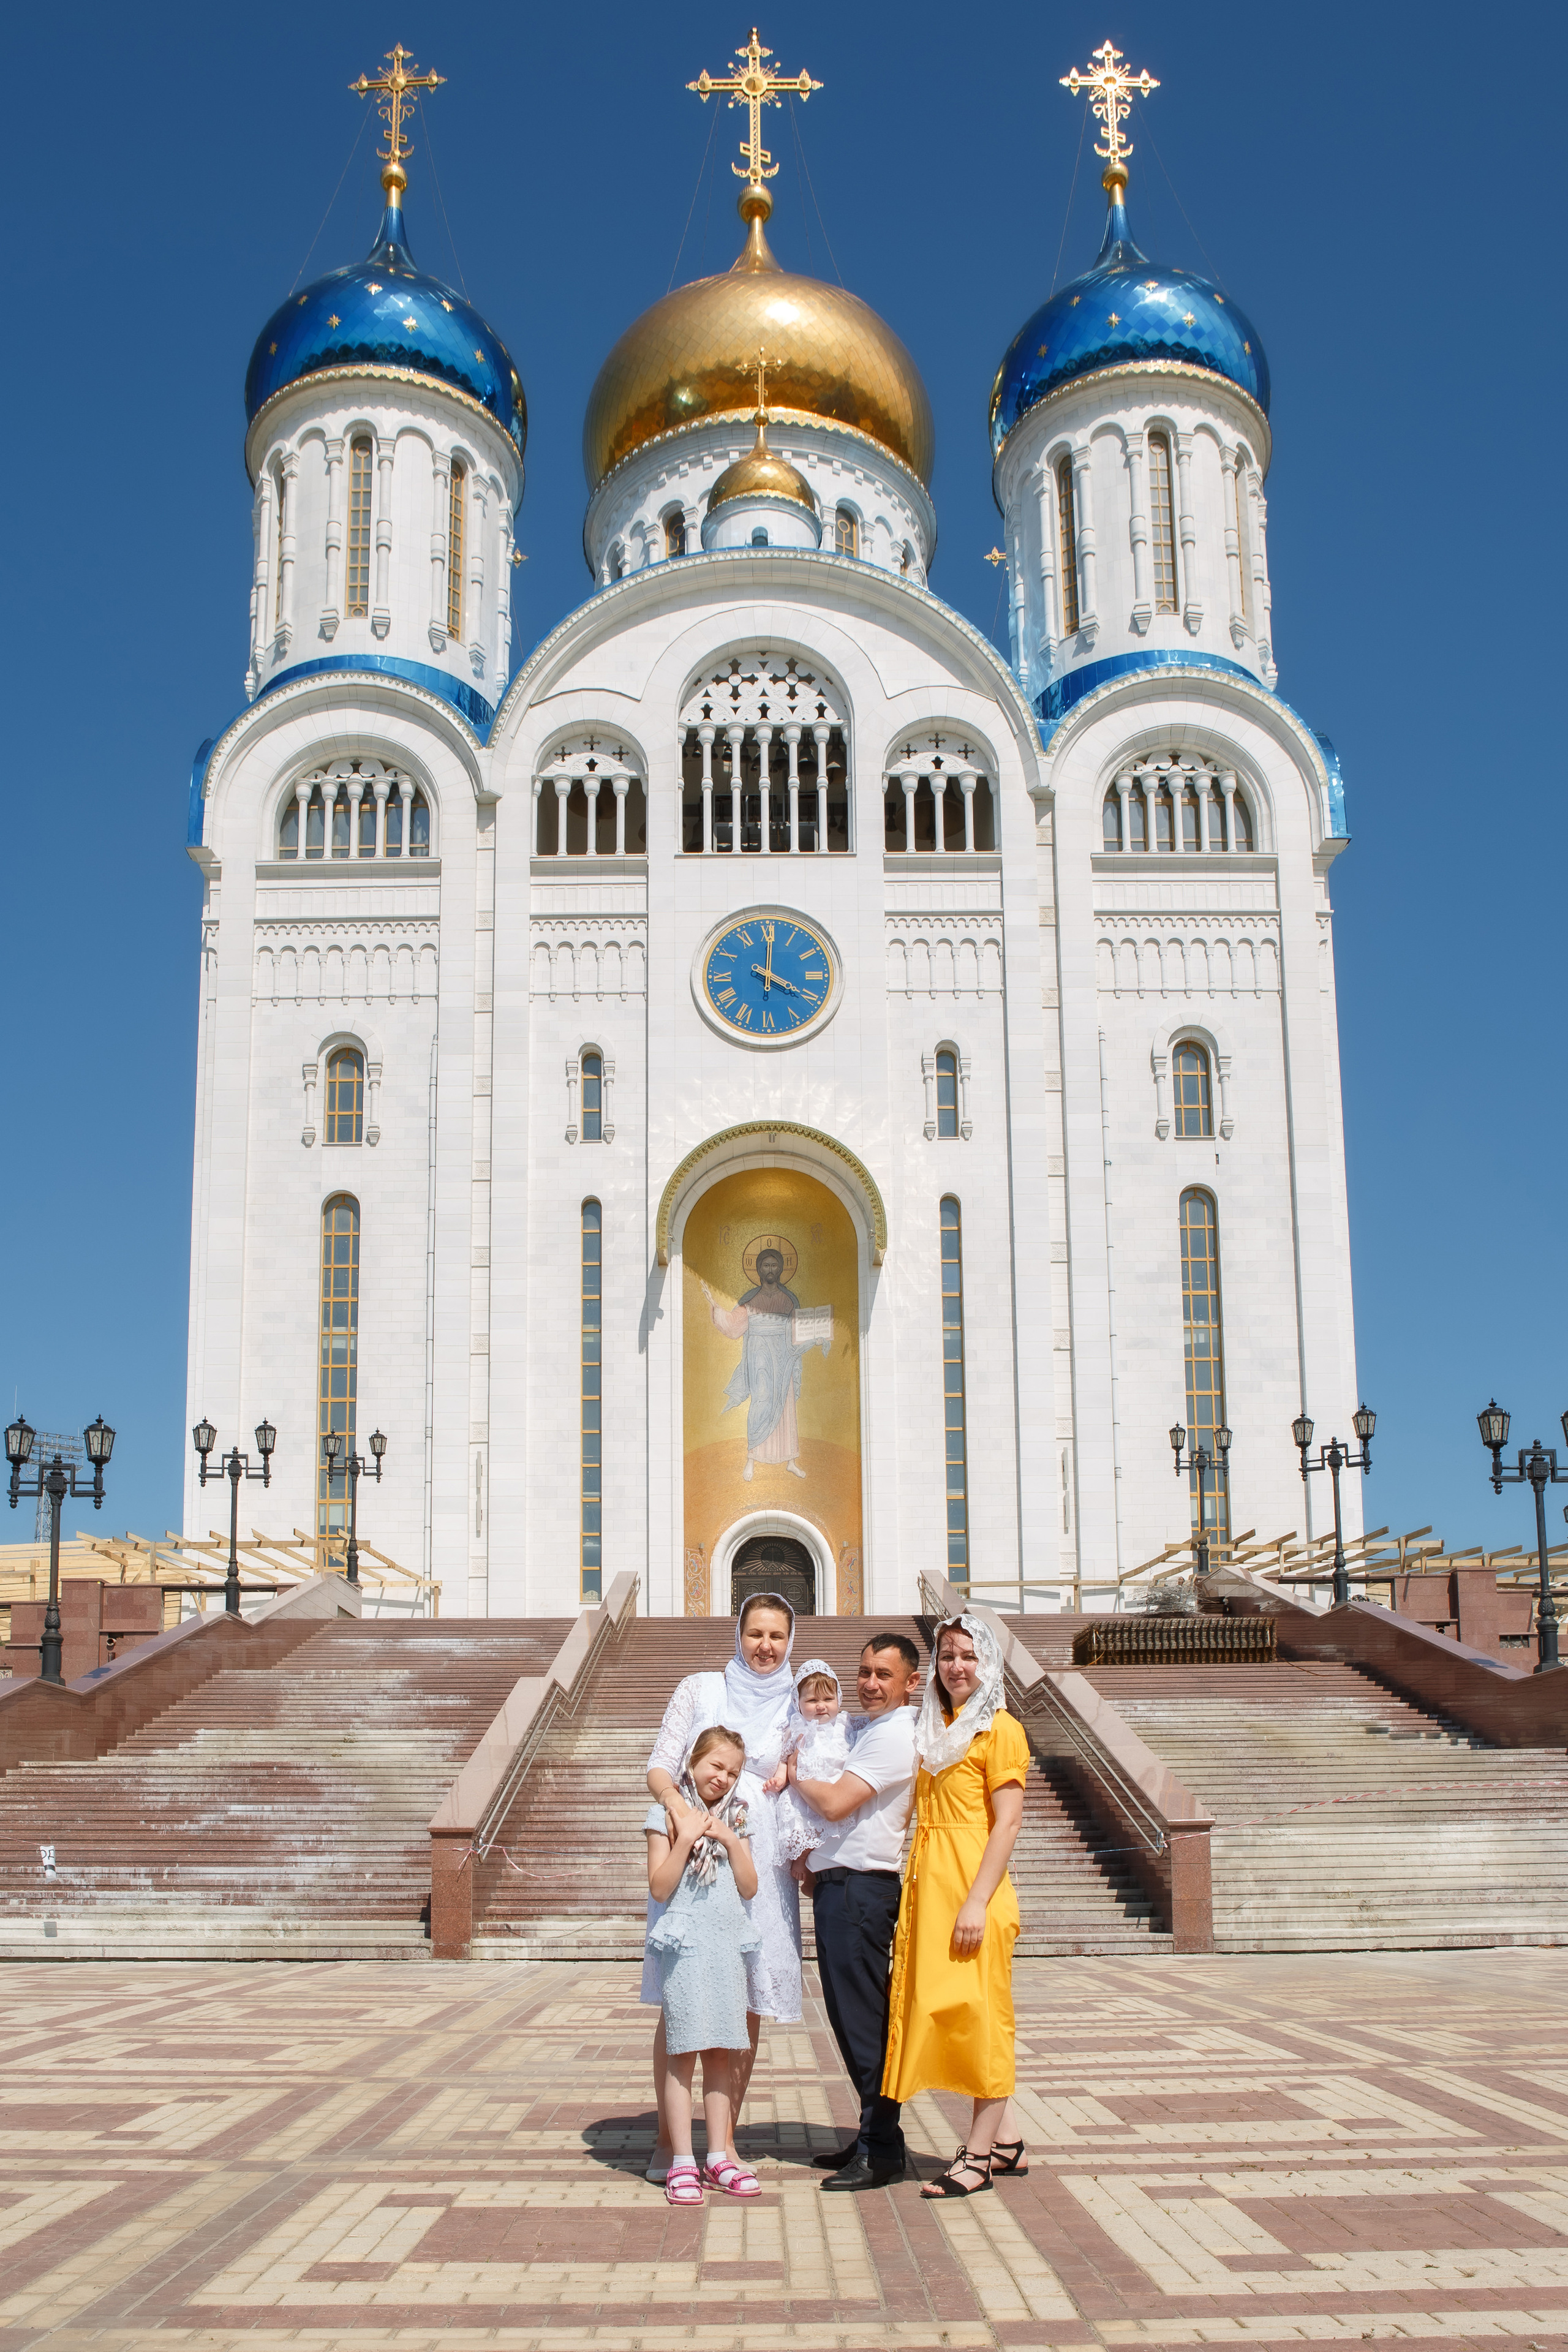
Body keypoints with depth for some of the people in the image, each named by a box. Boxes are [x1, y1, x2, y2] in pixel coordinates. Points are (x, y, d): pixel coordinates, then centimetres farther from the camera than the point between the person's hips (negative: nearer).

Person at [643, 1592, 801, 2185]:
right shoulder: (699, 1690, 6)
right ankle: (667, 2138, 8)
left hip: (758, 1866, 2)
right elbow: (659, 1766, 1)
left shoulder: (797, 1712, 11)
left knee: (747, 2011, 3)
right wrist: (673, 1797, -19)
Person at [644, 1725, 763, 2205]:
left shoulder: (735, 1819, 14)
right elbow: (660, 1888, -7)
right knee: (683, 2052, -5)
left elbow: (749, 1887, 9)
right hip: (685, 1944, -5)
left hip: (729, 1944, 5)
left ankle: (718, 2158, 14)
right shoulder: (667, 1814, 0)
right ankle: (682, 2163, -1)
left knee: (720, 2053, 8)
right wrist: (686, 1838, -15)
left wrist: (732, 1842, -4)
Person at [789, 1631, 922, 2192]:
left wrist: (795, 1774, -2)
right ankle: (872, 2135, 22)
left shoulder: (895, 1735, -13)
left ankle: (883, 2151, -1)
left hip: (859, 1887, -10)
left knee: (861, 2018, -6)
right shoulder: (868, 1728, 18)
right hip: (839, 1883, 10)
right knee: (851, 2016, 14)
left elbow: (836, 1803, -19)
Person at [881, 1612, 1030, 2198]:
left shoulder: (1000, 1729, -6)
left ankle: (978, 2155, 4)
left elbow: (1007, 1823, -12)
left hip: (972, 1887, -8)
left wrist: (977, 1902, -19)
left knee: (978, 2012, -3)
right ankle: (1007, 2141, 19)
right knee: (940, 2007, 9)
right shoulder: (933, 1729, 17)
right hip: (928, 1886, 8)